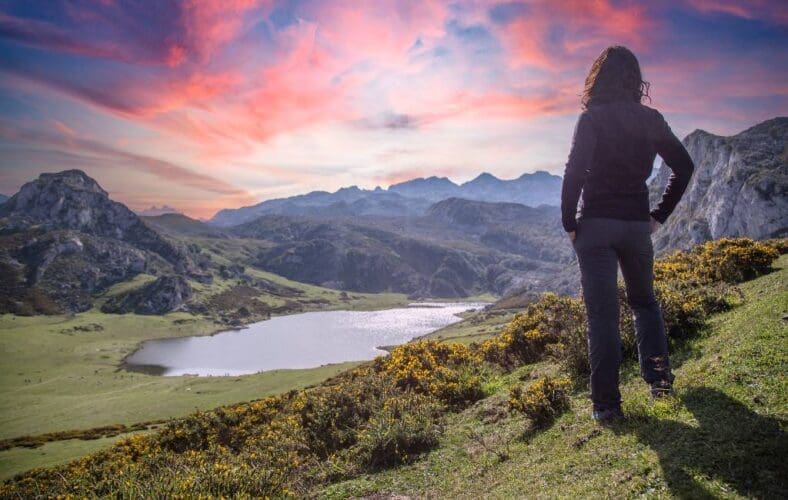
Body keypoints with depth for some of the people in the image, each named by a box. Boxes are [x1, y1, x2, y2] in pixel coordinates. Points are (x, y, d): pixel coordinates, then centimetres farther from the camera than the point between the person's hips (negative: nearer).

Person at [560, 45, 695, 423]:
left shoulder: (592, 119, -7)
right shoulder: (651, 120, 7)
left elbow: (574, 173, -15)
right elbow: (684, 166, 10)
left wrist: (569, 223, -6)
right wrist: (660, 215, 14)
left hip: (595, 225, -4)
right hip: (637, 224, 4)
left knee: (602, 313, -1)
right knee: (644, 300, 24)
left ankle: (606, 403, 0)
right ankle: (658, 374, 15)